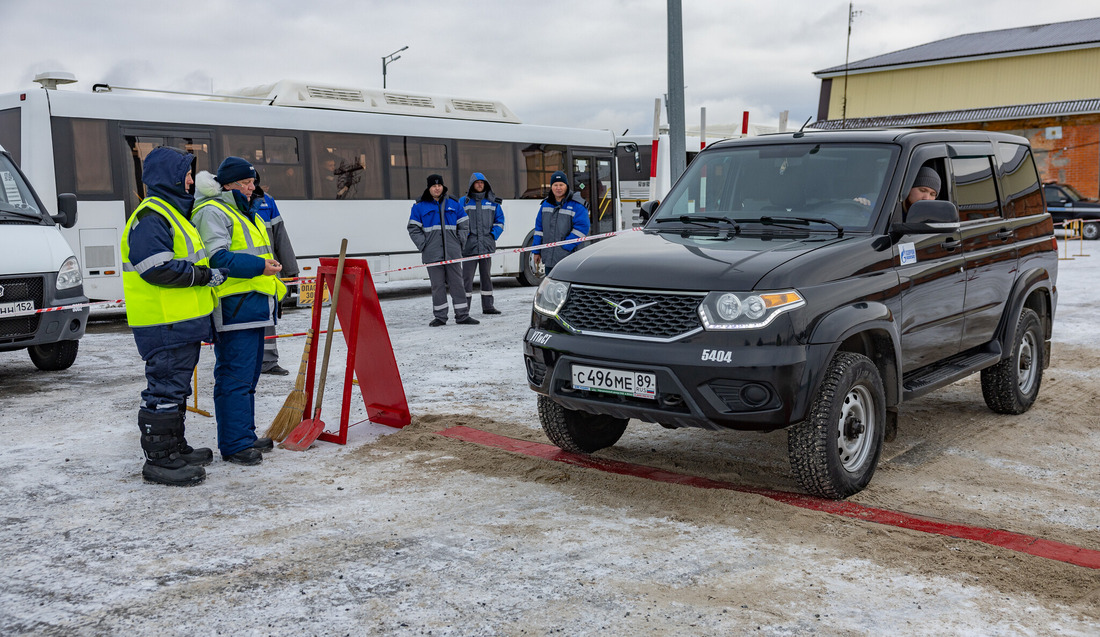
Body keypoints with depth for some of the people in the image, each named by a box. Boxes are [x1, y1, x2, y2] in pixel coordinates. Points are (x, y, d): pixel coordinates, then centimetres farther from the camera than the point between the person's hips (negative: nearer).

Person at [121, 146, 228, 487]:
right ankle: (159, 460, 1)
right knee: (165, 388, -6)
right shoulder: (150, 218, -15)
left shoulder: (173, 213, 20)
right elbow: (157, 268, -25)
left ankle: (175, 447, 30)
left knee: (175, 387, 18)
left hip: (182, 322, 11)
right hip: (164, 326, -11)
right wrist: (205, 275, -19)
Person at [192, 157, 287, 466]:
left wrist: (274, 284, 24)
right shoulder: (212, 212, -7)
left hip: (254, 306, 10)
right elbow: (218, 257, -20)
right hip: (233, 306, -10)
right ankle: (234, 444, -3)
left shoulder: (244, 212, 24)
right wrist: (259, 266, -25)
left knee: (249, 376, 15)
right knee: (235, 377, -8)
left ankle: (246, 436, 24)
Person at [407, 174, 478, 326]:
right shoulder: (420, 206, 5)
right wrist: (424, 245, -6)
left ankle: (462, 315, 7)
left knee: (456, 283, 3)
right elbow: (413, 229, 4)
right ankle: (440, 316, 8)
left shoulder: (453, 204, 10)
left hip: (452, 253, 2)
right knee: (437, 285, 1)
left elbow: (464, 225, 14)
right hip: (432, 254, -1)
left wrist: (460, 242, 3)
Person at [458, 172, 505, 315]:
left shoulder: (492, 202, 11)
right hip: (469, 246, -3)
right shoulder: (463, 202, 3)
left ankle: (488, 306, 17)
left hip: (487, 245, 3)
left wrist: (493, 235, 1)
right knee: (467, 276, -6)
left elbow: (500, 220, 14)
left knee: (486, 276, 10)